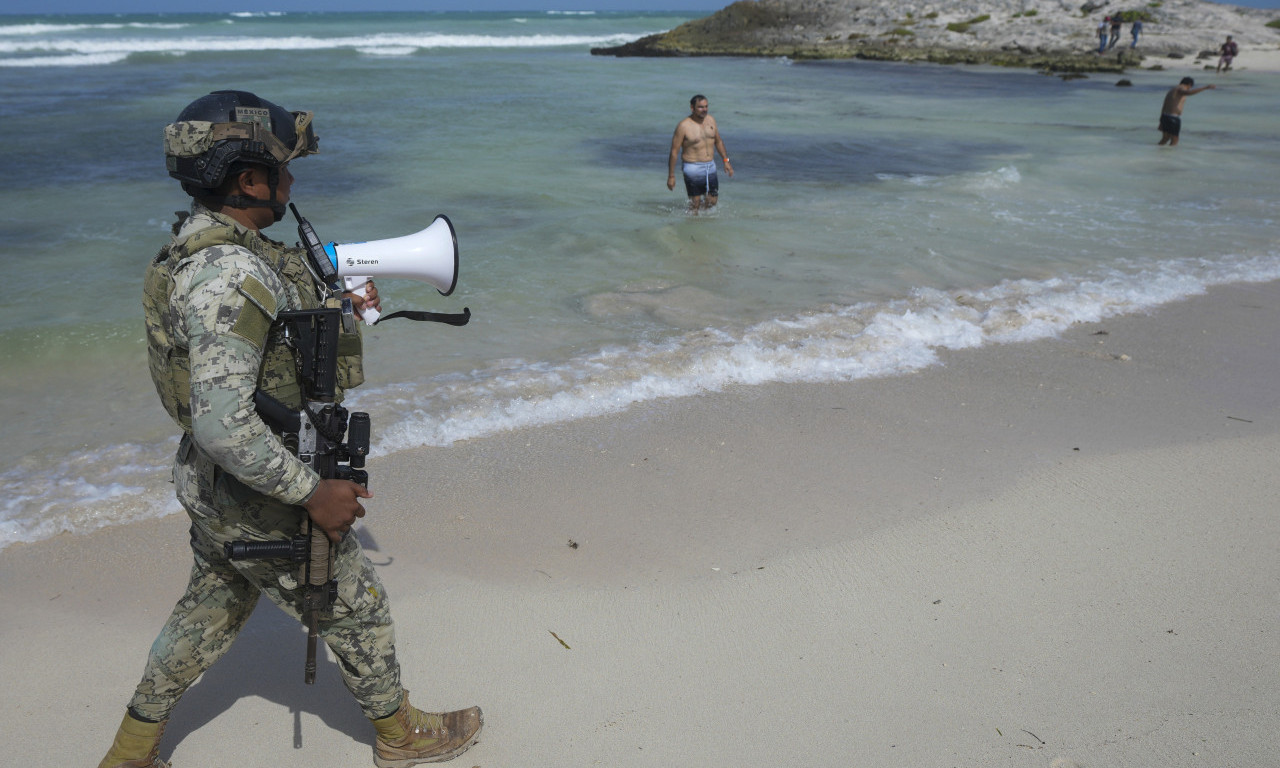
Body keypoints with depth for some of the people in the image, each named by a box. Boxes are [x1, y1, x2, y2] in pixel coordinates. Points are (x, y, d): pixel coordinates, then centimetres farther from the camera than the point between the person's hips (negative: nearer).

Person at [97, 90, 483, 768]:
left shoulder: (197, 242, 3)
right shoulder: (230, 273, -30)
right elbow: (222, 422, -34)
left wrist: (338, 305, 17)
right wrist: (313, 493, -26)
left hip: (211, 485, 9)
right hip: (259, 502, -9)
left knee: (211, 612, 27)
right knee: (357, 609, 12)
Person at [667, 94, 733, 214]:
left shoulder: (711, 120, 5)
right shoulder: (684, 126, -13)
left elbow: (718, 141, 20)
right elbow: (674, 151, -11)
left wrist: (726, 160, 15)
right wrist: (671, 176, -11)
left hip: (710, 167, 6)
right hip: (693, 169, -6)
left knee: (712, 201, 11)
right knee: (695, 204, 0)